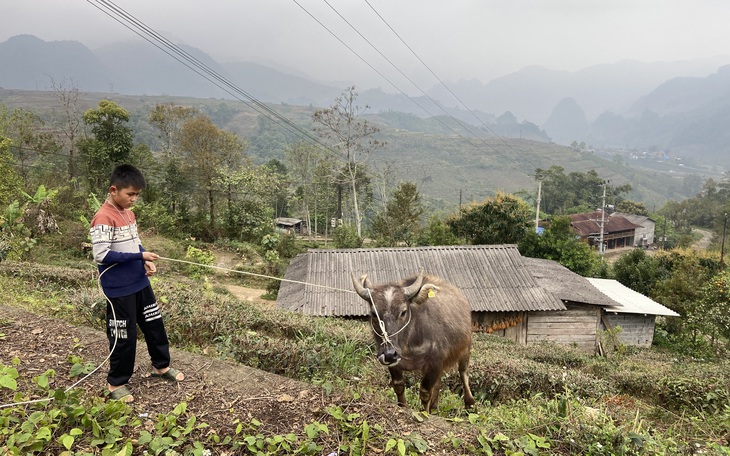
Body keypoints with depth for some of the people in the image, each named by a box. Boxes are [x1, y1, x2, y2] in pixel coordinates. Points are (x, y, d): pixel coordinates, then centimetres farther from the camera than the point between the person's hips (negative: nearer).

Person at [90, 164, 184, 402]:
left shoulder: (129, 213, 7)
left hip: (140, 283, 8)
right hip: (119, 289, -8)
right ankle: (116, 383, 24)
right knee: (124, 336, 4)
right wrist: (139, 256, -23)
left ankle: (161, 366, 37)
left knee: (155, 325, 17)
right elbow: (101, 255, -24)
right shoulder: (103, 218, -19)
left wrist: (146, 262, -3)